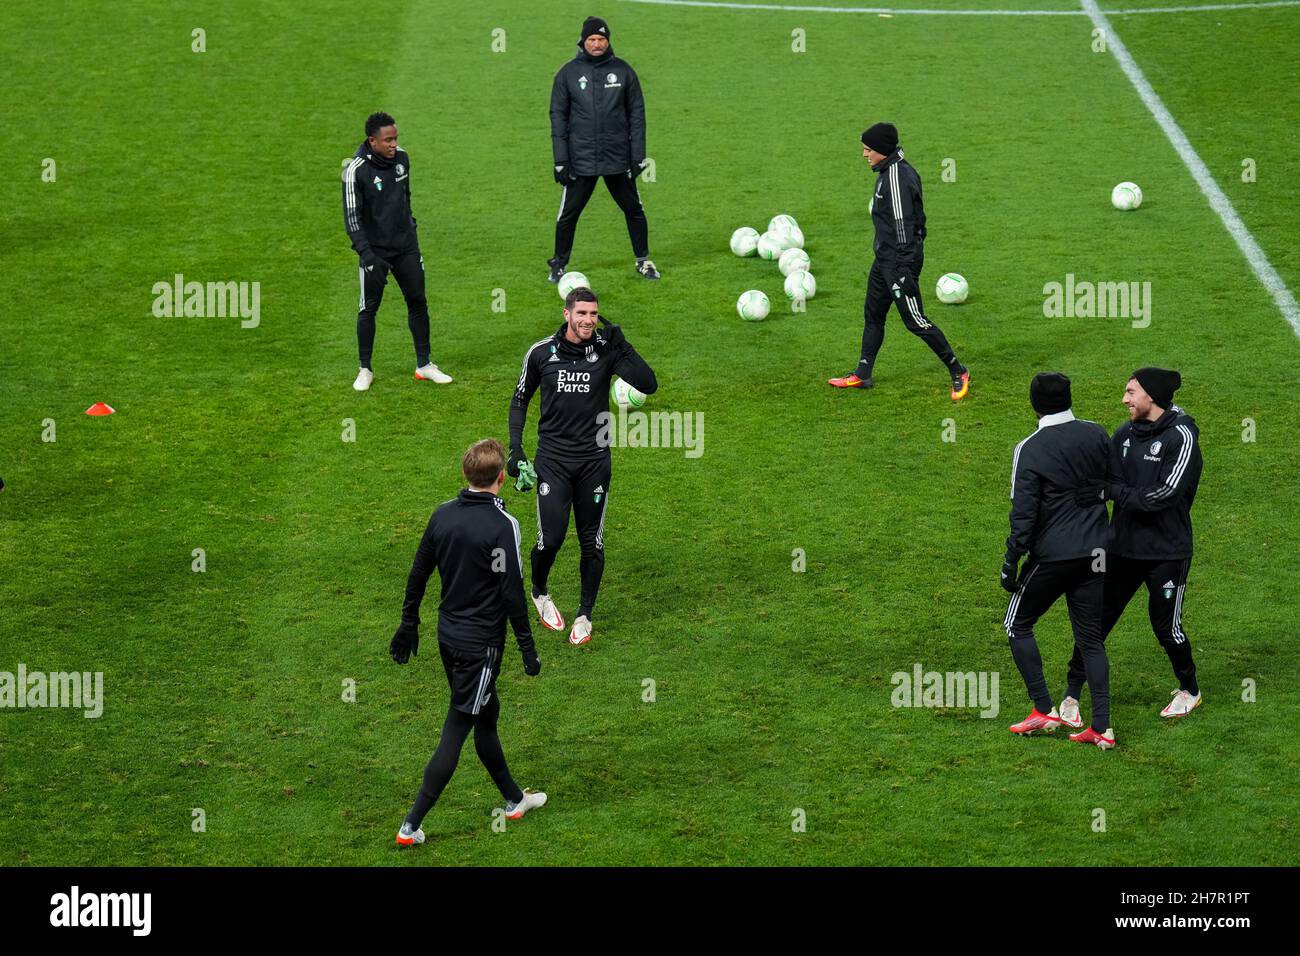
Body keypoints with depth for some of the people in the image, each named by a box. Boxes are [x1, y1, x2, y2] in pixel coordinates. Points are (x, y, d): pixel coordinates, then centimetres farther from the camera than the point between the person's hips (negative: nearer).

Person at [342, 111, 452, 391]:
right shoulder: (356, 170, -17)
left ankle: (424, 365, 18)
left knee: (418, 302, 8)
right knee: (368, 309, 2)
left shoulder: (401, 159, 1)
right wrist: (365, 252, -25)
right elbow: (352, 216, -17)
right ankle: (365, 370, 14)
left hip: (406, 247, 5)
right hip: (375, 250, -5)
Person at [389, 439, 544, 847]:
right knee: (455, 733, -2)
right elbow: (512, 592, -17)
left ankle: (513, 799, 40)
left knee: (487, 714, 23)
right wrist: (528, 648, -9)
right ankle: (411, 825, -3)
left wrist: (409, 625, 20)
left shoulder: (443, 514, 1)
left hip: (448, 636, 8)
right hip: (481, 644, -7)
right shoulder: (502, 526, -19)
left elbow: (418, 573, 8)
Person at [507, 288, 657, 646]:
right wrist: (515, 448, 4)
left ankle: (585, 615, 20)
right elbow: (520, 400, 11)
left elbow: (648, 385, -17)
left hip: (594, 460, 1)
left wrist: (621, 345, -25)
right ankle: (539, 593, 24)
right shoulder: (541, 352, -2)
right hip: (553, 459, -1)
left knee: (592, 542, 4)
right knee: (551, 538, -7)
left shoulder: (606, 350, -5)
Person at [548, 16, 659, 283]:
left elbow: (637, 113, 6)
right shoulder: (568, 73, 0)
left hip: (619, 159, 1)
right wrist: (560, 160, -4)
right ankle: (559, 264, 17)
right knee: (568, 215, 1)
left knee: (634, 210, 7)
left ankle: (643, 261, 23)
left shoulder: (623, 71, 2)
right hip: (581, 160, -1)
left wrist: (638, 156, 1)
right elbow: (558, 117, 2)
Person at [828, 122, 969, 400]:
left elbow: (903, 224, -24)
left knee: (915, 321, -4)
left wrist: (903, 267, -23)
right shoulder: (888, 171, 9)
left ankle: (958, 372, 6)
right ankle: (862, 375, 26)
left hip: (900, 260, -10)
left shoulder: (896, 176, -22)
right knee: (873, 314, 16)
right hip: (885, 258, 10)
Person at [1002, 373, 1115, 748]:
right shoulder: (1097, 435, 2)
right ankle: (1102, 727, 4)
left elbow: (1024, 513, -15)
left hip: (1051, 555, -5)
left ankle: (1043, 710, 8)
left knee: (1018, 625, 14)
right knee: (1091, 637, 11)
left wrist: (1011, 560, -9)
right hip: (1094, 552, 5)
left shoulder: (1030, 450, -13)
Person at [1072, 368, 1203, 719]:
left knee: (1166, 626, 5)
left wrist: (1110, 491, -25)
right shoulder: (1124, 434, 7)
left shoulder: (1181, 436, -14)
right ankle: (1073, 694, 13)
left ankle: (1190, 690, 29)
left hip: (1167, 552, -5)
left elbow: (1165, 493, -23)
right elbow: (1108, 481, 6)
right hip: (1123, 546, 6)